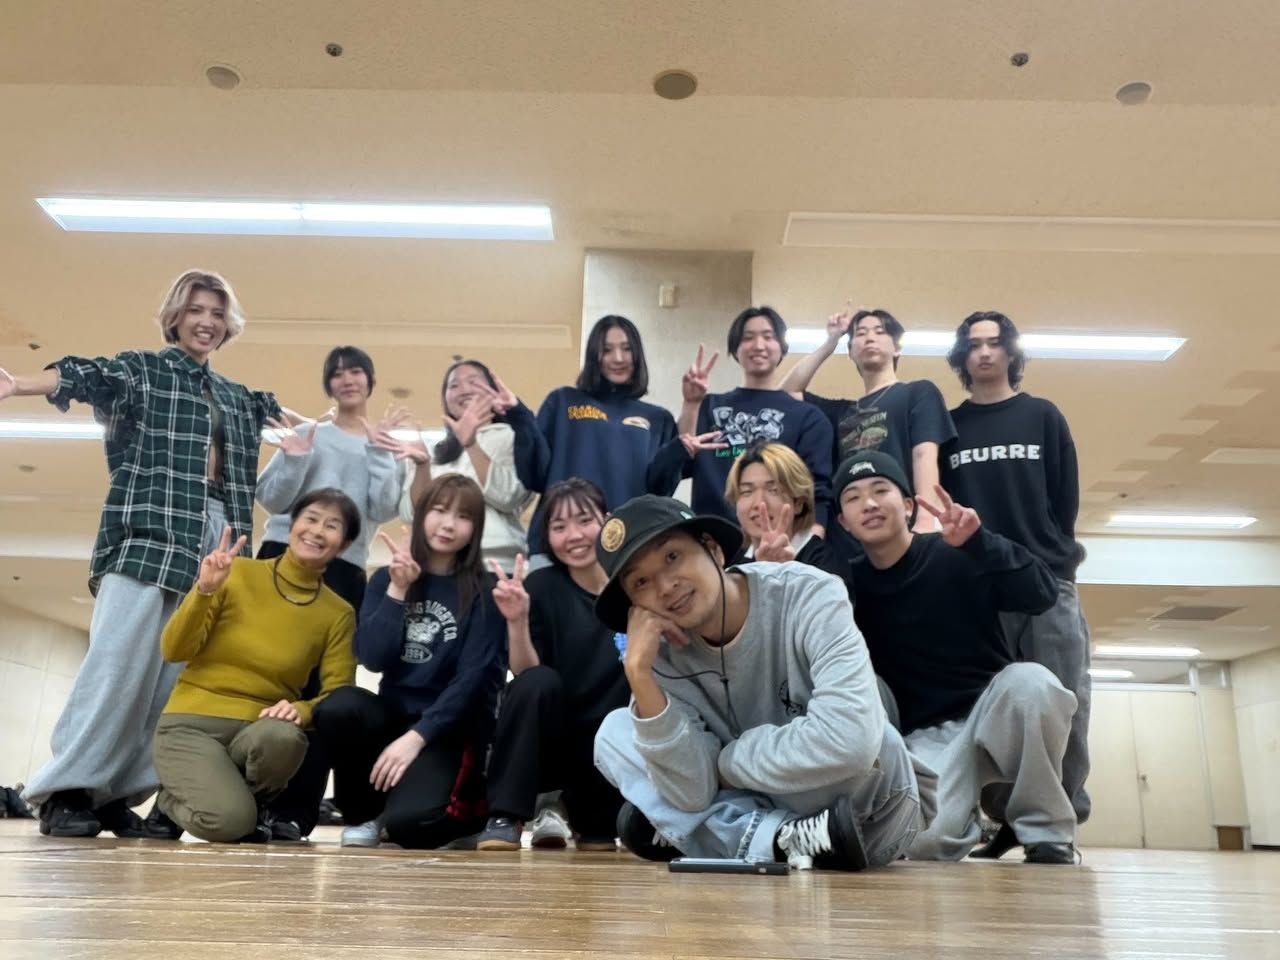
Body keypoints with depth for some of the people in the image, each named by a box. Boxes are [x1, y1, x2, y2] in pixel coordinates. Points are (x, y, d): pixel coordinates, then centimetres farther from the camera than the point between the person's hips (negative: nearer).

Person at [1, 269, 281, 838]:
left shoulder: (237, 398, 24)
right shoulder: (143, 368, 7)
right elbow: (91, 377, -11)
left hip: (213, 536, 5)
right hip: (149, 530, -5)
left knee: (175, 671, -1)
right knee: (120, 657, -13)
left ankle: (115, 793, 4)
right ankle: (66, 790, -7)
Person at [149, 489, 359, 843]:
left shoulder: (339, 613, 1)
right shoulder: (236, 573, -4)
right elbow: (173, 651, -5)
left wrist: (302, 709, -24)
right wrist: (205, 591, -21)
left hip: (260, 730, 2)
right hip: (192, 723, -1)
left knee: (284, 736, -35)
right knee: (227, 821, -28)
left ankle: (252, 806, 0)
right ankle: (174, 800, 9)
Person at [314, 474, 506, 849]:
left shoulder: (482, 593, -5)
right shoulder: (385, 579, 6)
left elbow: (471, 679, -12)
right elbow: (372, 658, -7)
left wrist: (417, 737, -20)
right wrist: (398, 590, -12)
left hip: (448, 729, -3)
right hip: (393, 714, 4)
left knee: (407, 822, -28)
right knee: (337, 707, -29)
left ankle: (471, 808, 8)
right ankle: (363, 814, -2)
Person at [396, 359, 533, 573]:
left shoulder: (512, 437, 7)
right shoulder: (434, 451, 17)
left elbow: (509, 497, -10)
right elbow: (412, 514, 6)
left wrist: (471, 444, -16)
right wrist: (422, 466, -9)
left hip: (496, 566, -3)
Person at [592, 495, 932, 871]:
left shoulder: (810, 597, -24)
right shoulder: (661, 652, -13)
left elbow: (852, 741, -40)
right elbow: (694, 794, -21)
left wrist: (724, 761, -24)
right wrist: (639, 673, -31)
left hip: (870, 816, -4)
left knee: (863, 744, -37)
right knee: (614, 734, -9)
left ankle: (733, 838, -12)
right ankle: (781, 840, -19)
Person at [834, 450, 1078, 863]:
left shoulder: (957, 557, -9)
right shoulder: (851, 583, 0)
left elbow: (1042, 595, -19)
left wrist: (979, 541, -35)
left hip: (992, 708, 0)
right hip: (925, 735, 1)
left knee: (1031, 681, -36)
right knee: (926, 840, -29)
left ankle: (1047, 837, -13)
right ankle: (969, 820, 11)